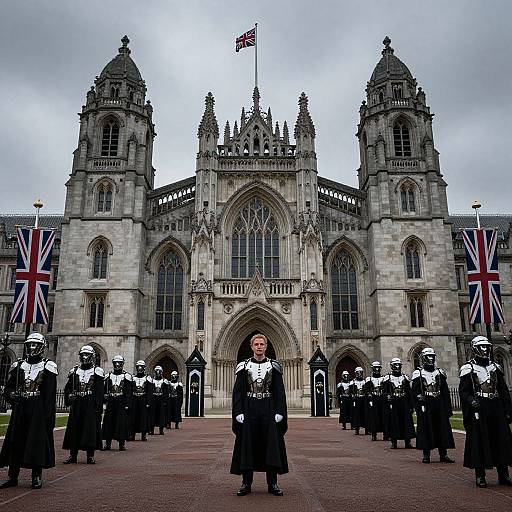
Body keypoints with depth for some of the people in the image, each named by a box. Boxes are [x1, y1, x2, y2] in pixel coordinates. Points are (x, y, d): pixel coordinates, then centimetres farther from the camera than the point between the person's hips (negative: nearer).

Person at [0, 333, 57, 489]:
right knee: (15, 441, 7)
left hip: (38, 409, -4)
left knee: (38, 441, -1)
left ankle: (37, 477, 8)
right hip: (20, 409, 4)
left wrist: (48, 415, -11)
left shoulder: (48, 367, -2)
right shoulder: (18, 365, 10)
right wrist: (13, 396, -9)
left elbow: (50, 394, -5)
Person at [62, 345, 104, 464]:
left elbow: (100, 391, -3)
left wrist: (98, 407, -9)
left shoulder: (97, 371, 0)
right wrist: (69, 400, -2)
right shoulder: (74, 371, 11)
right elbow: (68, 388, 13)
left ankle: (90, 455, 6)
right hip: (76, 405, 3)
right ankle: (73, 455, 13)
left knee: (90, 429, -1)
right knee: (74, 428, 5)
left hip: (91, 405, -3)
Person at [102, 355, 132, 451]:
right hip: (110, 404, 3)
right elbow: (105, 391, 11)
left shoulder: (126, 376, 0)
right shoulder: (108, 376, 11)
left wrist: (127, 404, -11)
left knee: (122, 423, -3)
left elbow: (129, 392, -4)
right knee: (108, 422, 4)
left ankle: (122, 443, 5)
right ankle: (108, 443, 13)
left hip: (122, 404, -3)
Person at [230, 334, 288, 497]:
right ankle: (246, 483, 11)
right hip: (249, 410, 0)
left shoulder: (274, 366, 5)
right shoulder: (243, 366, 4)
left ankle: (272, 483, 10)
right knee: (247, 445, 2)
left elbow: (279, 391, 3)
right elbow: (238, 391, 2)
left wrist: (279, 412, -6)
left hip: (269, 411, 0)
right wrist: (239, 412, -7)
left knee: (271, 445, 1)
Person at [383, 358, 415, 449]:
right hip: (393, 404, -2)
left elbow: (409, 393, 10)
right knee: (393, 422, 0)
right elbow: (385, 391, 1)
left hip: (404, 403, 3)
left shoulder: (405, 378, 10)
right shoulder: (387, 378, 2)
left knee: (407, 422, 1)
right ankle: (393, 442, 9)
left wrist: (411, 406, 5)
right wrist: (388, 397, -21)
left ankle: (408, 442, 10)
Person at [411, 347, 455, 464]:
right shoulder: (418, 373, -1)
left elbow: (445, 392, 10)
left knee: (442, 428, 4)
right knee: (426, 429, -1)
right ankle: (426, 455, 8)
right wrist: (419, 397, -22)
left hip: (439, 406, 4)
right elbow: (415, 391, -4)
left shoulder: (440, 372, 11)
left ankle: (443, 454, 12)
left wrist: (448, 408, 5)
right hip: (425, 405, -4)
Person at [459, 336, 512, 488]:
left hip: (496, 409, 5)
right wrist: (471, 400, -26)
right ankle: (480, 475, 8)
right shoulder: (468, 369, -2)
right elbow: (463, 391, -6)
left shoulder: (496, 367, 14)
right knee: (479, 442, -2)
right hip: (478, 410, -5)